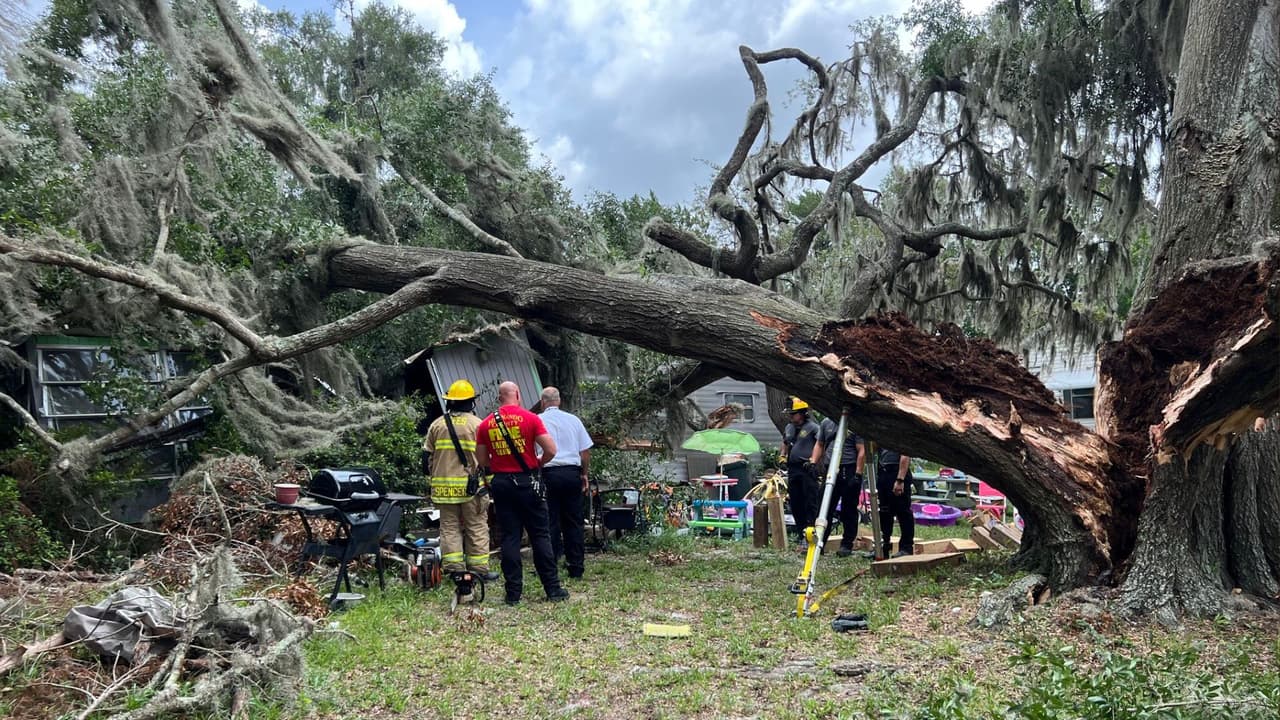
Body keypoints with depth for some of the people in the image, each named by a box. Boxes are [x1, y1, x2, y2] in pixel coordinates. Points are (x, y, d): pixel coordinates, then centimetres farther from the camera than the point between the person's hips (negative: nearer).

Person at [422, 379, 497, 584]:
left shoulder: (437, 425, 7)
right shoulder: (478, 425, -4)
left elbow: (427, 457, 10)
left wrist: (433, 477, 22)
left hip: (443, 485, 3)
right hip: (471, 486, -3)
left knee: (449, 526, 9)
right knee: (477, 527, 5)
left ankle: (454, 567, 8)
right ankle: (479, 569, 8)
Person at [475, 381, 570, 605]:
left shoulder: (486, 424, 3)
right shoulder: (530, 418, -7)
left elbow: (481, 460, 7)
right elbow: (551, 450, -10)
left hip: (501, 483, 3)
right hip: (528, 482, -2)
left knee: (509, 538, 6)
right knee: (540, 535, 5)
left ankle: (513, 593, 7)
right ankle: (553, 589, 8)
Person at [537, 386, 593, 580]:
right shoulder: (574, 420, 8)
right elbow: (586, 450, 9)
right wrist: (584, 474, 18)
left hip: (548, 473, -3)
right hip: (572, 473, 3)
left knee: (550, 522, 2)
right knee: (573, 522, 8)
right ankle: (576, 567, 12)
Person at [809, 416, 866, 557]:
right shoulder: (826, 423, 13)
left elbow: (861, 451, -6)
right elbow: (819, 445, 19)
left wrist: (858, 474, -12)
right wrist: (813, 462, 5)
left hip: (849, 472, -4)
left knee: (849, 511, 4)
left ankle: (847, 545, 11)